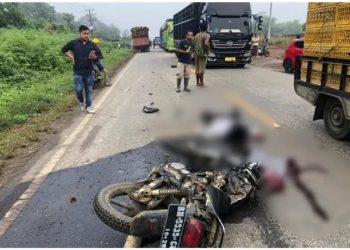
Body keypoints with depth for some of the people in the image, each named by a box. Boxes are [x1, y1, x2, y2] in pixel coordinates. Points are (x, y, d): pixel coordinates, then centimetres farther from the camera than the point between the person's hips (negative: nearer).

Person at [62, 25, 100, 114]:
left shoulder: (92, 45, 1)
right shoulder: (74, 43, -2)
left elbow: (97, 56, 6)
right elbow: (64, 50, 10)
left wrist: (94, 57, -17)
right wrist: (71, 57, 0)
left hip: (89, 72, 2)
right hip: (78, 72, -1)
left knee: (89, 90, 8)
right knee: (79, 90, -6)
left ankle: (88, 107, 20)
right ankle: (82, 102, 23)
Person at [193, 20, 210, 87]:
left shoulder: (196, 35, 9)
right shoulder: (207, 35, -8)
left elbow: (193, 44, 6)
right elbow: (206, 44, -25)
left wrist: (195, 51, 13)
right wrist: (207, 50, -12)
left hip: (196, 53, 5)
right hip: (203, 54, -5)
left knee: (197, 68, 10)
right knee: (201, 68, -2)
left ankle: (198, 82, 16)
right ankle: (201, 83, 2)